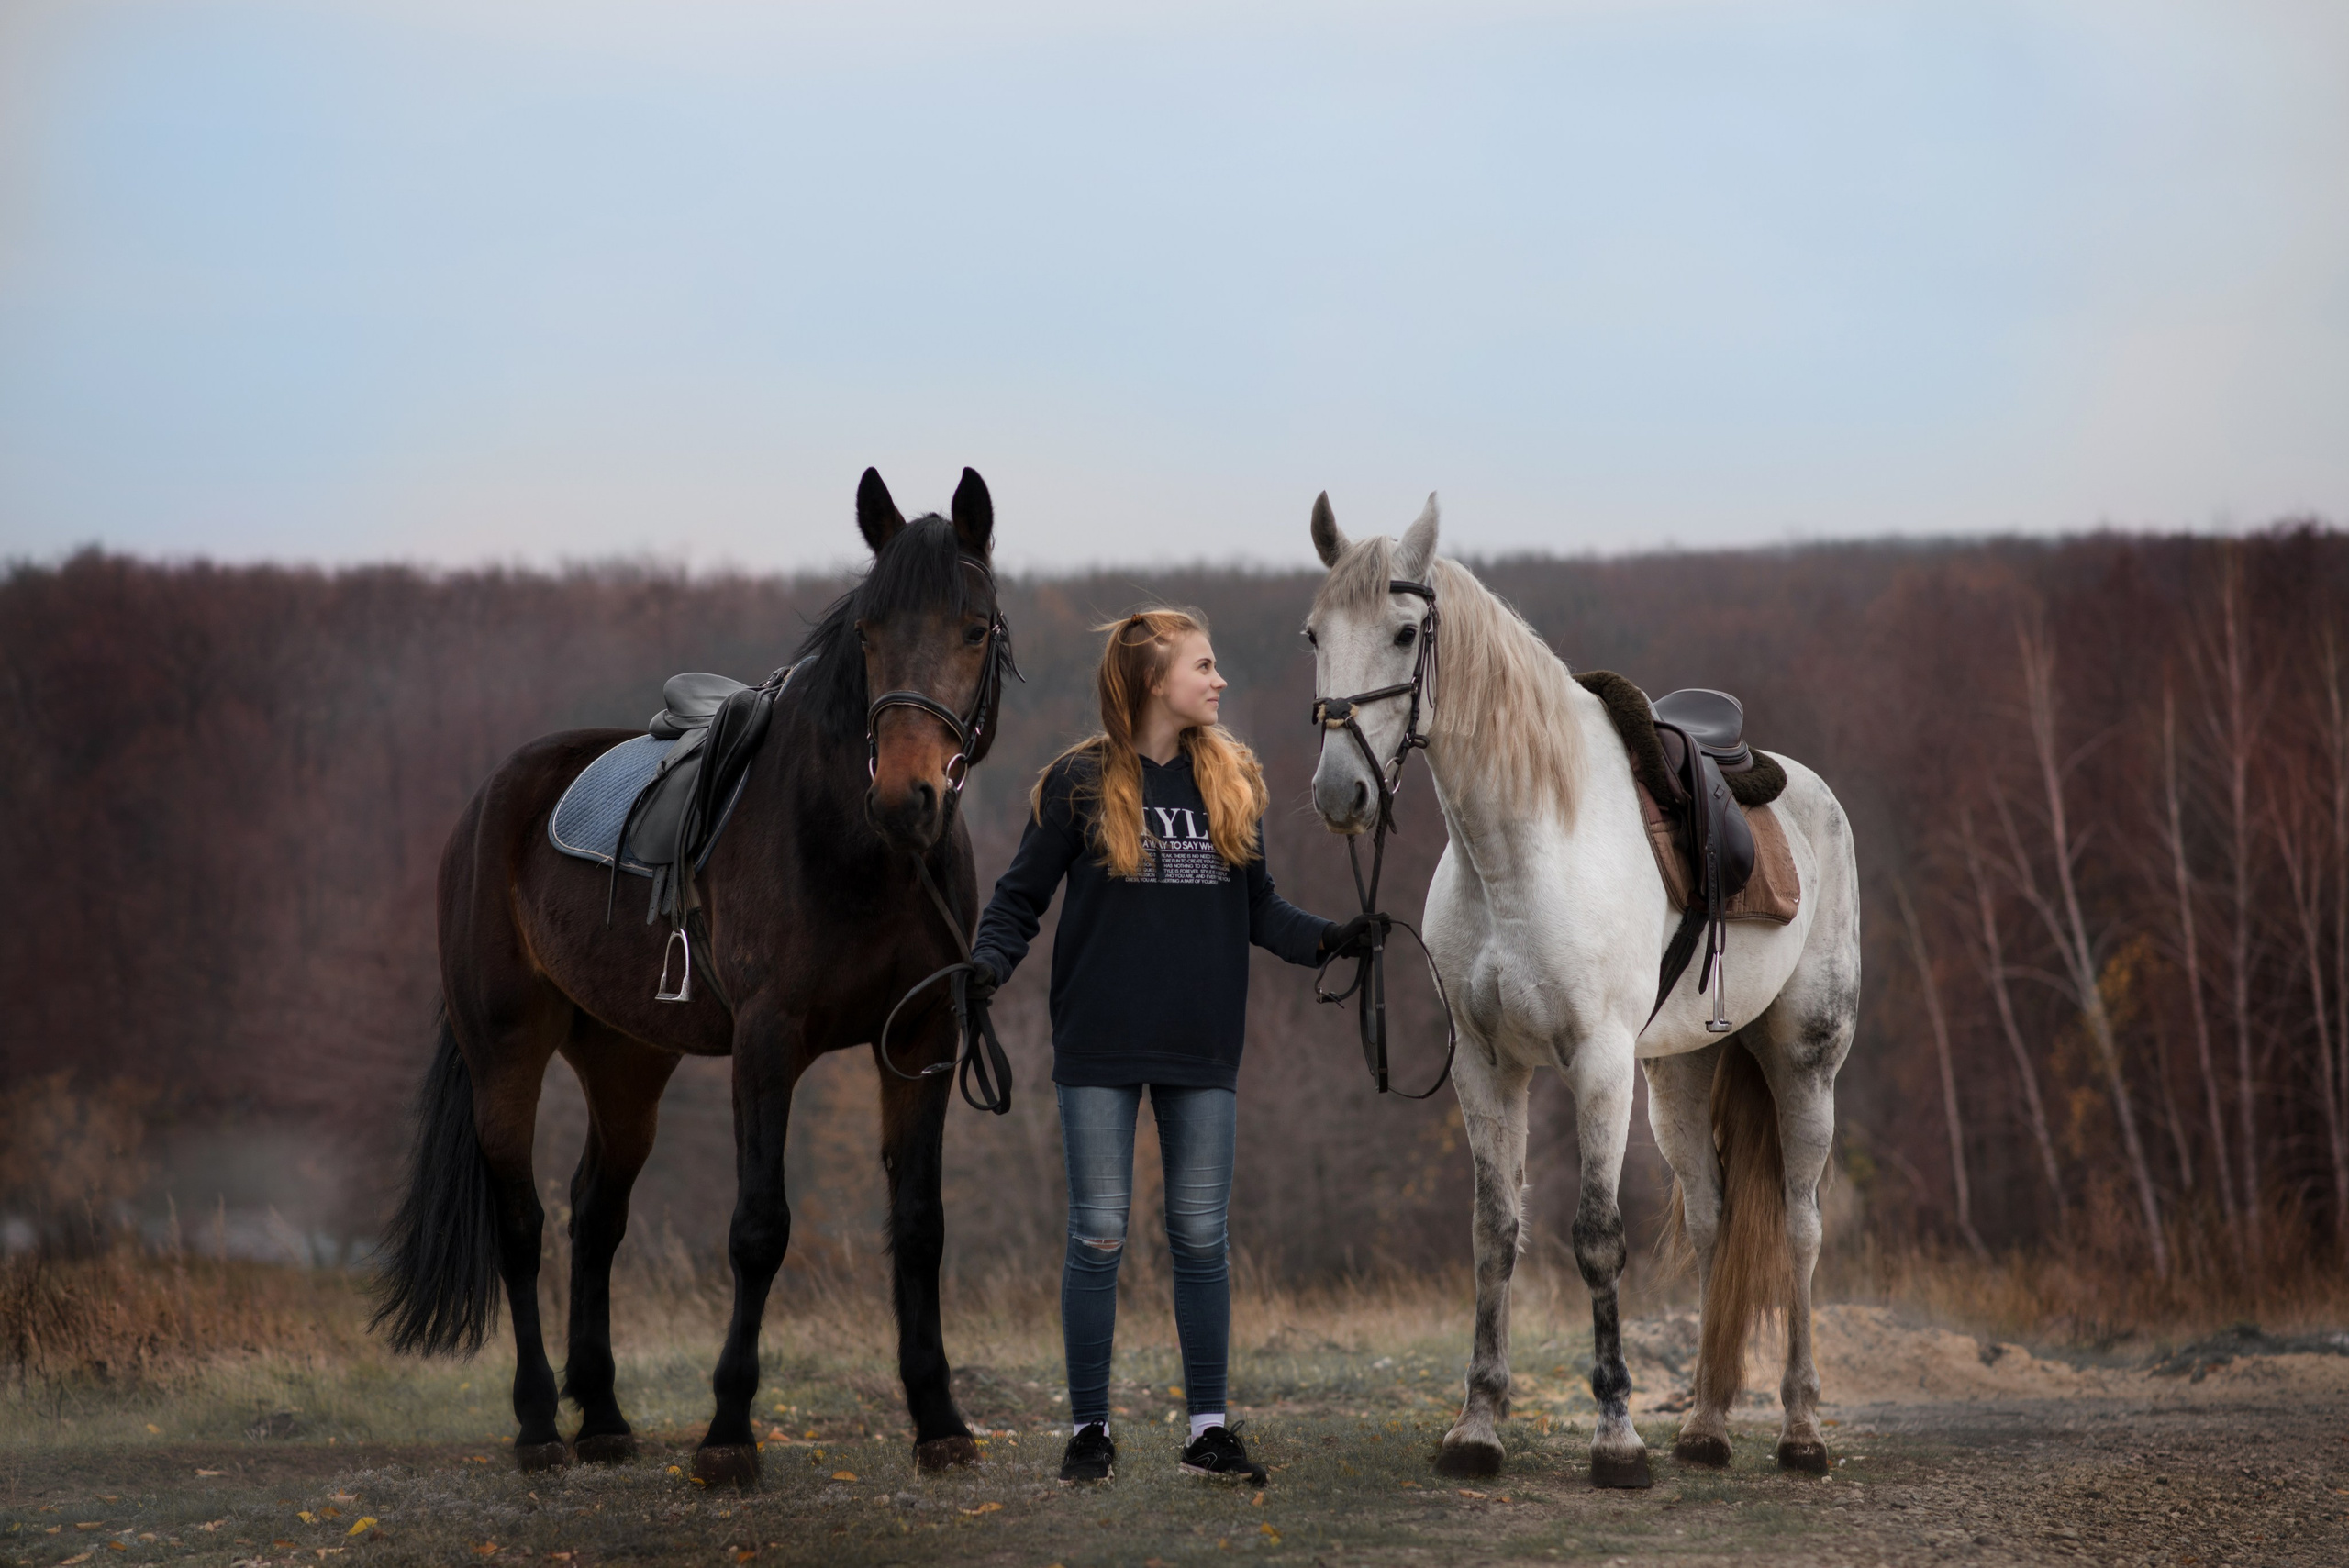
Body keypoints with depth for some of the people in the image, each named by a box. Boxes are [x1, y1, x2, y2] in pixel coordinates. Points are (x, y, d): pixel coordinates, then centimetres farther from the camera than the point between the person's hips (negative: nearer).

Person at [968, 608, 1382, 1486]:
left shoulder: (1233, 780, 8)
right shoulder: (1080, 781, -2)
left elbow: (1258, 910, 12)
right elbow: (1021, 895, 0)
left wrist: (1327, 940, -4)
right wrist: (988, 963, -17)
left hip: (1202, 1050, 3)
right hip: (1100, 1049, -3)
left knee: (1201, 1238, 6)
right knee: (1099, 1237, 1)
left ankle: (1209, 1430, 12)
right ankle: (1089, 1428, 10)